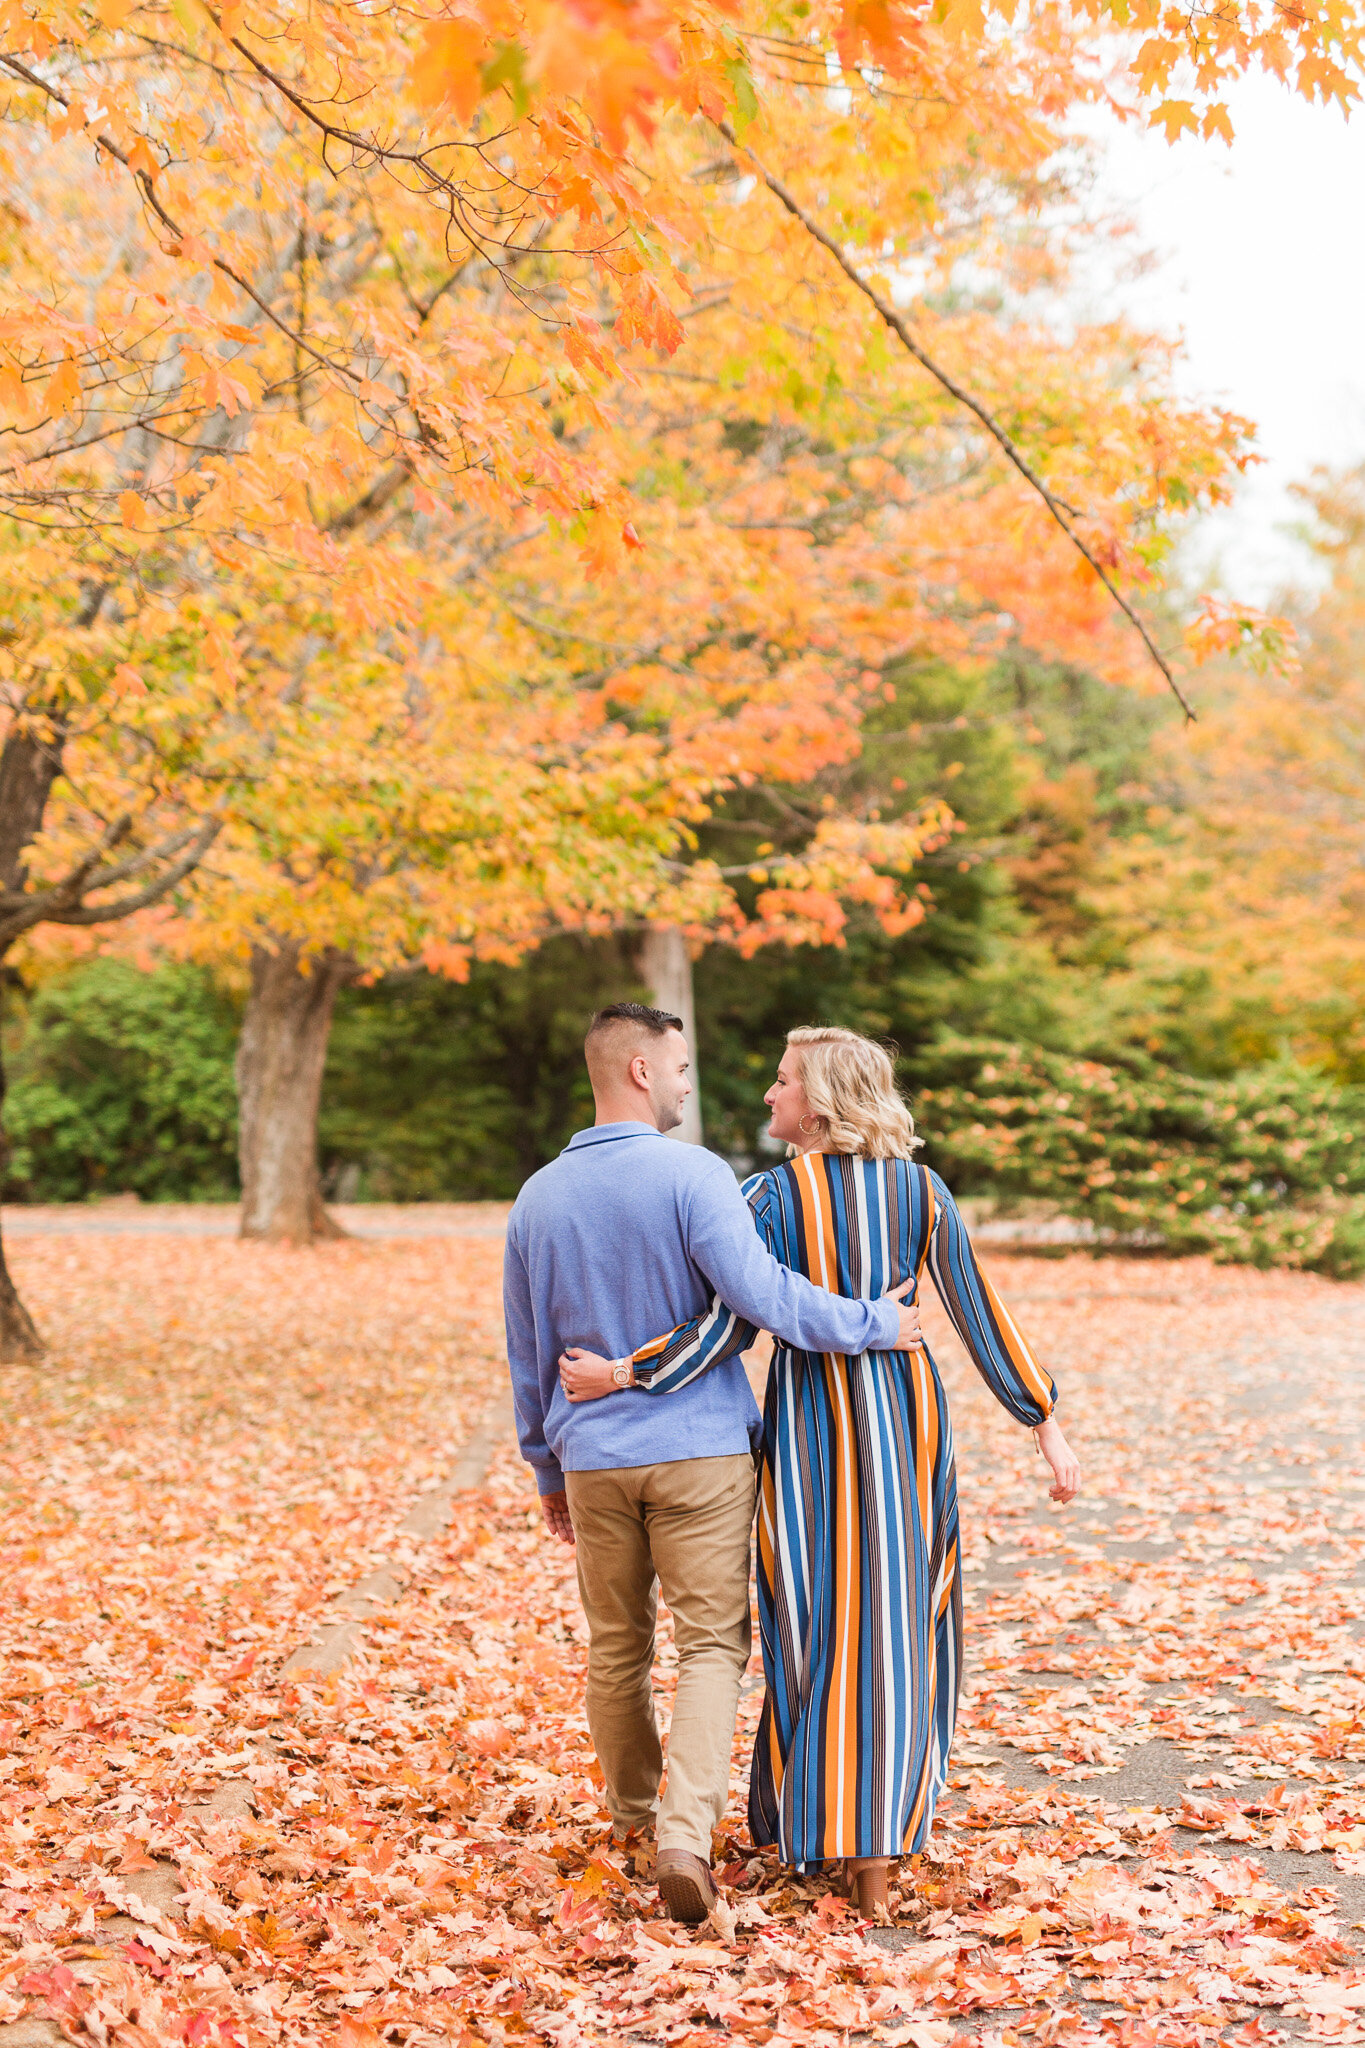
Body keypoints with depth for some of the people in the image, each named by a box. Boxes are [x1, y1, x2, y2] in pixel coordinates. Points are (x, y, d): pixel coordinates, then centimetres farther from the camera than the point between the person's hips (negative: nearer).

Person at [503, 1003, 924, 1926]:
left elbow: (528, 1352, 13)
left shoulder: (539, 1197, 6)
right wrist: (873, 1323, -12)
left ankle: (637, 1813, 33)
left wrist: (547, 1467, 22)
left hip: (593, 1458, 5)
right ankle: (686, 1831, -13)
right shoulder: (693, 1174, -12)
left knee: (617, 1646, 18)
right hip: (700, 1447, -5)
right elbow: (757, 1290, -22)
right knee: (711, 1642, 1)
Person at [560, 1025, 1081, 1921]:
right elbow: (981, 1315, -1)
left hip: (813, 1417, -2)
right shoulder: (920, 1189, 0)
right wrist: (1048, 1426, 3)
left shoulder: (772, 1197, -10)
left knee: (824, 1622, 6)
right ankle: (894, 1816, 19)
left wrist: (623, 1374, -10)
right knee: (900, 1619, 12)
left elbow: (733, 1324, -16)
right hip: (906, 1412, 3)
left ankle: (848, 1852, 9)